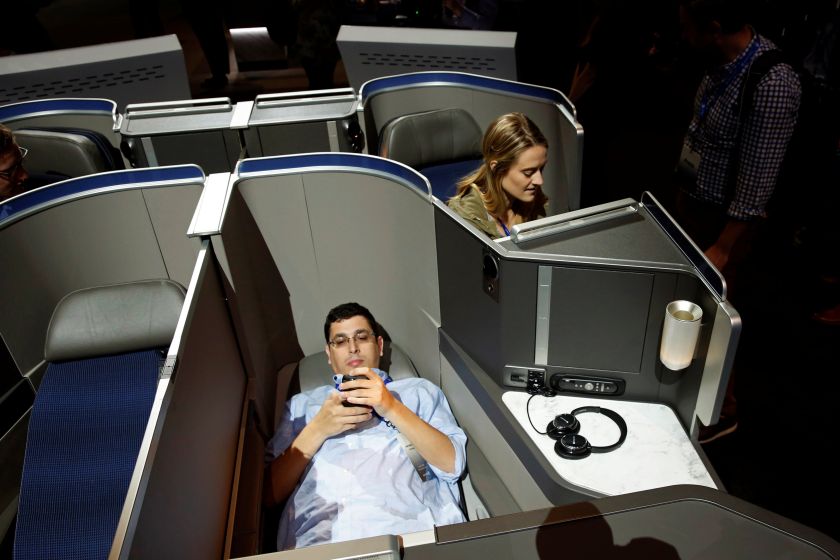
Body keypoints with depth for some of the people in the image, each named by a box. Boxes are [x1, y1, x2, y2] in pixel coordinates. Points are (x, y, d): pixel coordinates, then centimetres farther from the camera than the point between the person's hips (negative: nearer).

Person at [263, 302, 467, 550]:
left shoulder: (420, 390, 20)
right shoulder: (302, 404, 23)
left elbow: (453, 464, 5)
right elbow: (270, 494, 14)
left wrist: (393, 409, -6)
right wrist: (317, 430, 0)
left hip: (409, 525, 0)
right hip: (319, 537, 1)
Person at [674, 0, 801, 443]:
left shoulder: (771, 85, -26)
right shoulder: (725, 62, 0)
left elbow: (756, 184, -24)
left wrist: (722, 250, -22)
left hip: (724, 219, -8)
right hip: (693, 202, 8)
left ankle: (719, 413, 29)